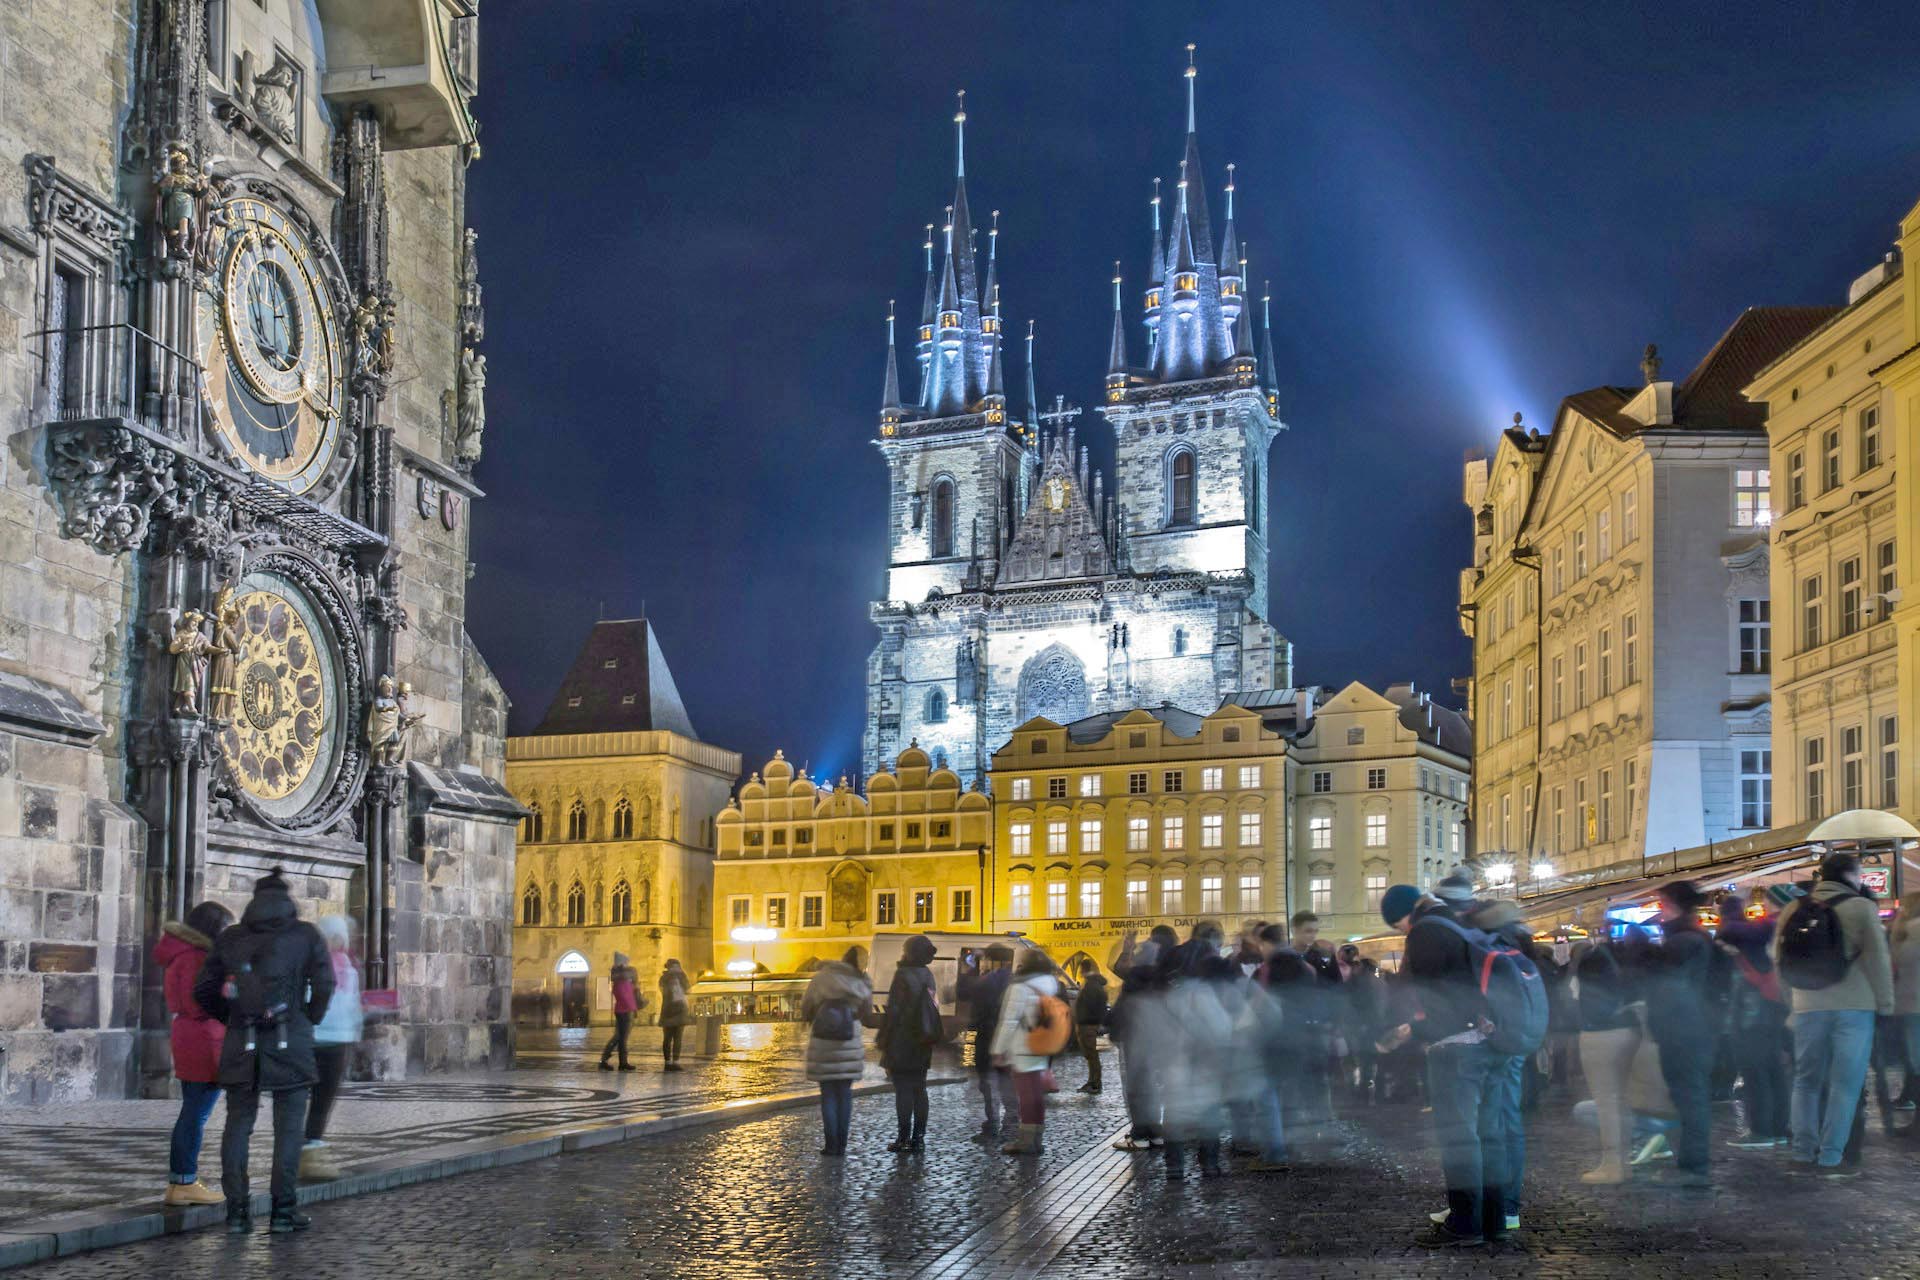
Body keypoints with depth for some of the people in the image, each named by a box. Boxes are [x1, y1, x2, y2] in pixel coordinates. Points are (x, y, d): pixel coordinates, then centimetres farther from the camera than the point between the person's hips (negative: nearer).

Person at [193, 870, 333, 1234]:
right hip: (290, 1041, -2)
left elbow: (204, 991, 8)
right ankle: (283, 1210, 3)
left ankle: (237, 1210, 7)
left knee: (238, 1123, 9)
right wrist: (311, 1019, 9)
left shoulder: (230, 937, 10)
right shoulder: (306, 935, 3)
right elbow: (324, 983, -6)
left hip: (241, 1042, 2)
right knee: (289, 1125, 4)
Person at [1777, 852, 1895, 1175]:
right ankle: (1830, 1158, -4)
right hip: (1854, 1007, -4)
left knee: (1807, 1081, 12)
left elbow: (1780, 960, 12)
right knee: (1845, 1084, 0)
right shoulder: (1861, 907, -5)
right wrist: (1885, 1004, 1)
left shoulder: (1794, 909, 8)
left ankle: (1804, 1154, 10)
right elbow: (1878, 959, -8)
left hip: (1807, 1007, 4)